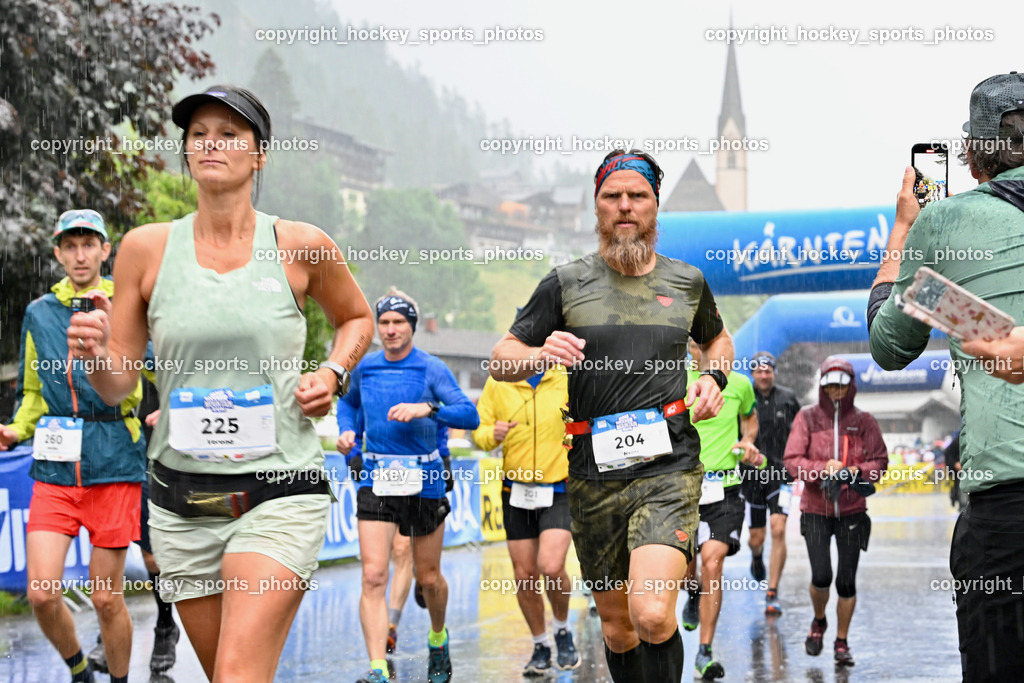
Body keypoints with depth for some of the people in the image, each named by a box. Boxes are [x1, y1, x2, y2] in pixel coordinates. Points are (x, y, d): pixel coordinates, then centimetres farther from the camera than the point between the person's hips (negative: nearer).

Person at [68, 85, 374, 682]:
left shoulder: (301, 246, -1)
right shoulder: (147, 248, 2)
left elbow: (357, 318, 20)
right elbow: (118, 383, 6)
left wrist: (334, 374, 0)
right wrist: (96, 353, -16)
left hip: (279, 493, -3)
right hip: (181, 501, 3)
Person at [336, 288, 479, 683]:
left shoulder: (431, 368, -5)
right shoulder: (365, 368, 7)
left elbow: (470, 416, -15)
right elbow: (349, 402, 29)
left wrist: (427, 408, -29)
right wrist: (346, 431, 9)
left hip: (424, 482, -2)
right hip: (376, 482, 2)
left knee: (428, 577, 11)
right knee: (373, 576, -13)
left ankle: (438, 639, 41)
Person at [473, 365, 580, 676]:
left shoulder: (569, 378, -3)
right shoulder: (497, 382, 2)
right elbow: (479, 429, 6)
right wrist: (492, 434, -16)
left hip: (560, 489, -3)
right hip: (517, 491, 3)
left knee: (551, 566, -19)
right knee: (524, 575, 5)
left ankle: (562, 630, 9)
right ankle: (540, 646, 25)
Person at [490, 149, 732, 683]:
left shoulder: (687, 282, 10)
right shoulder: (566, 284, 5)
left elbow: (716, 338, 30)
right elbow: (501, 360, 8)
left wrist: (714, 377, 8)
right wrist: (541, 354, -15)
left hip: (669, 466, -1)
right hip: (594, 474, 1)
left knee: (652, 616, -22)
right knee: (617, 629, 10)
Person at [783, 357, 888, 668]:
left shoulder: (863, 421, 3)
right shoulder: (807, 417, 1)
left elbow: (880, 461, 3)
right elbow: (792, 460, -5)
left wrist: (857, 471, -17)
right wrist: (823, 469, -20)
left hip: (851, 510, 1)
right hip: (815, 510, -1)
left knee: (847, 581, 1)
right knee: (821, 576, -9)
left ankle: (842, 642, 18)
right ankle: (819, 622, 22)